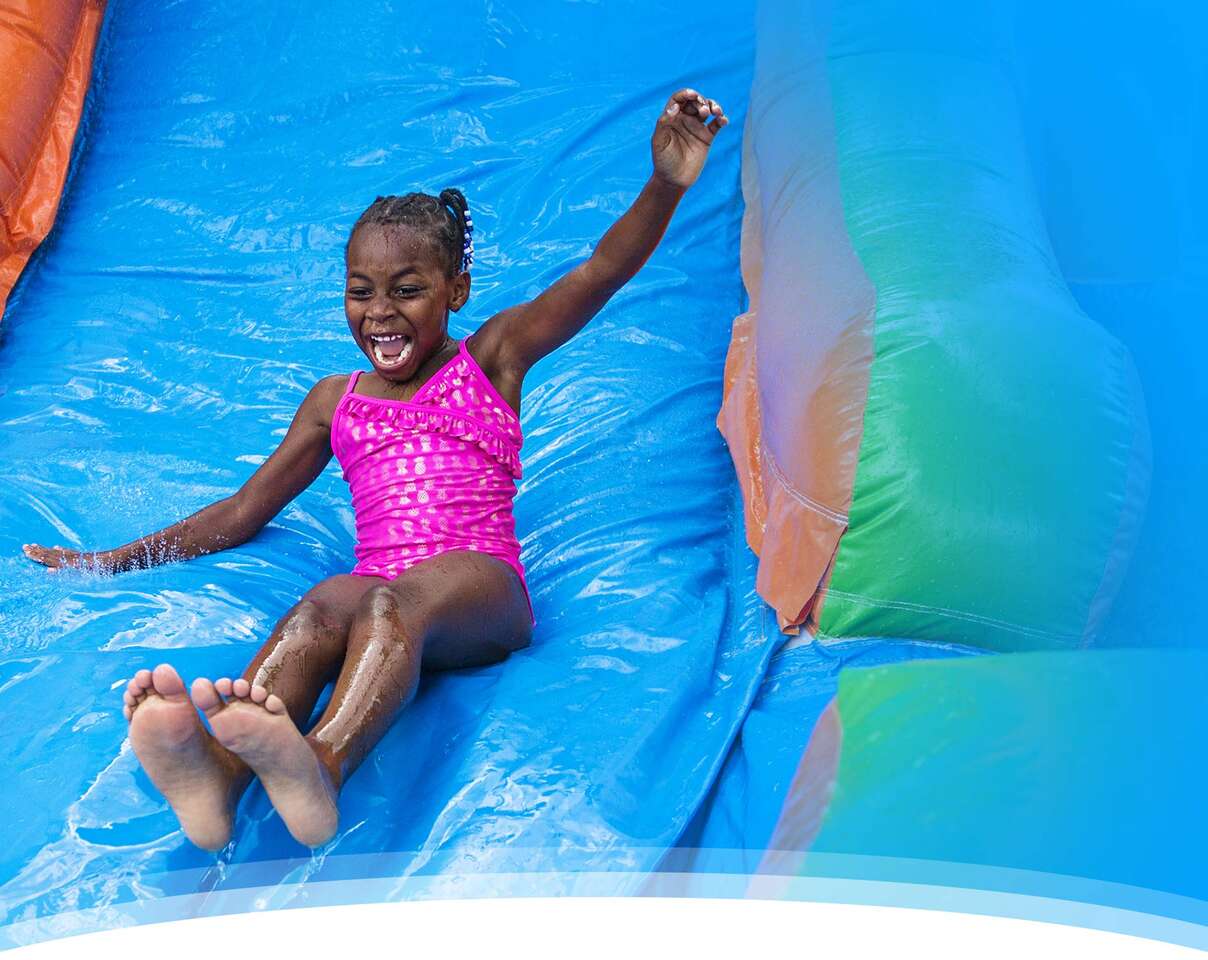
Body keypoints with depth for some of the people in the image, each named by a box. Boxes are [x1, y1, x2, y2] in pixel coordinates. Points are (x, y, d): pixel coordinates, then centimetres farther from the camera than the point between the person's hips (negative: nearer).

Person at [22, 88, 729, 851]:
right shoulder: (336, 402, 28)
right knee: (320, 608, -34)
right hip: (378, 590, 3)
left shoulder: (492, 357, 19)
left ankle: (321, 767, -68)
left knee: (394, 600, -38)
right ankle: (216, 772, -64)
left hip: (480, 587, -3)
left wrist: (666, 187, -12)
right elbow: (244, 511, 31)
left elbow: (601, 273, 5)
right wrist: (119, 560, 27)